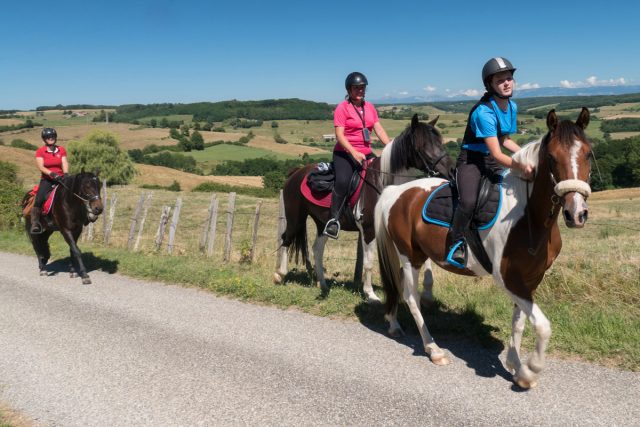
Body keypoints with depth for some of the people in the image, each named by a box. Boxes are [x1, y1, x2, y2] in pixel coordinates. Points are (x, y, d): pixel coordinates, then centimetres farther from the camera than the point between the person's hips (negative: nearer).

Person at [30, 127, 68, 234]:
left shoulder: (61, 150, 9)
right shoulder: (40, 151, 1)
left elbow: (65, 164, -1)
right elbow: (41, 167, -10)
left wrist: (66, 175, -21)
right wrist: (51, 173, -28)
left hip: (60, 179, 2)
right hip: (46, 180, -2)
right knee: (39, 200, -23)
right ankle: (35, 223, -15)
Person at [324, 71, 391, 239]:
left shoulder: (370, 107, 15)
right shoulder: (342, 108, -4)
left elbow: (379, 130, 9)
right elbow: (339, 135, -13)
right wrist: (354, 152, -26)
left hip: (366, 154, 7)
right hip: (345, 153, -6)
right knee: (343, 181, -30)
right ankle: (334, 220, -23)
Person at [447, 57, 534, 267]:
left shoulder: (512, 107, 6)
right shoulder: (483, 112, -21)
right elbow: (496, 154, -27)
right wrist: (521, 166, -42)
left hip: (494, 163, 9)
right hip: (471, 161, -8)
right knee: (469, 201, -32)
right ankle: (456, 242, -8)